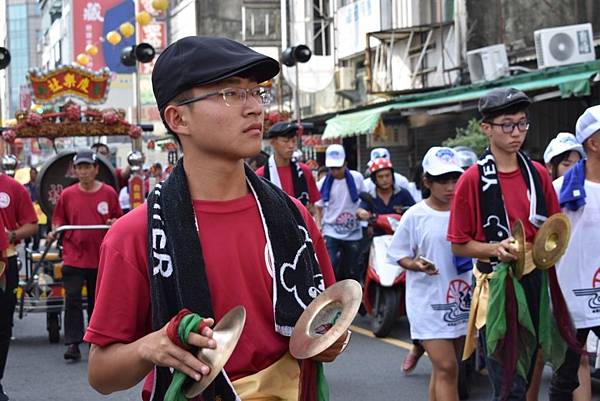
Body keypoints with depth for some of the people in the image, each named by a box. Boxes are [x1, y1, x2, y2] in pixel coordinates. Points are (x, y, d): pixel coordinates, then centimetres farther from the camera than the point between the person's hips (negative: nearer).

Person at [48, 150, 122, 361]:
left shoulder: (108, 193, 1)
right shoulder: (67, 194, 2)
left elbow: (118, 218, 10)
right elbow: (59, 219, 9)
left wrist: (114, 223, -12)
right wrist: (55, 230, -11)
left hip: (101, 257, 1)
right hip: (74, 257, -1)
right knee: (72, 299, -8)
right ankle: (73, 344, -5)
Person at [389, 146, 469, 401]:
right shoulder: (415, 216, -6)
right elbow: (400, 255, 1)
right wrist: (415, 264, -18)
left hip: (460, 301, 4)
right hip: (428, 302, -4)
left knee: (442, 368, 14)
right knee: (447, 368, -11)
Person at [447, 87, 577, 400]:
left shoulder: (538, 174, 7)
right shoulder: (473, 180, -6)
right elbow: (459, 245, -3)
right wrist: (496, 249, -20)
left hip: (537, 283, 4)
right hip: (498, 285, -4)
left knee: (528, 375, 12)